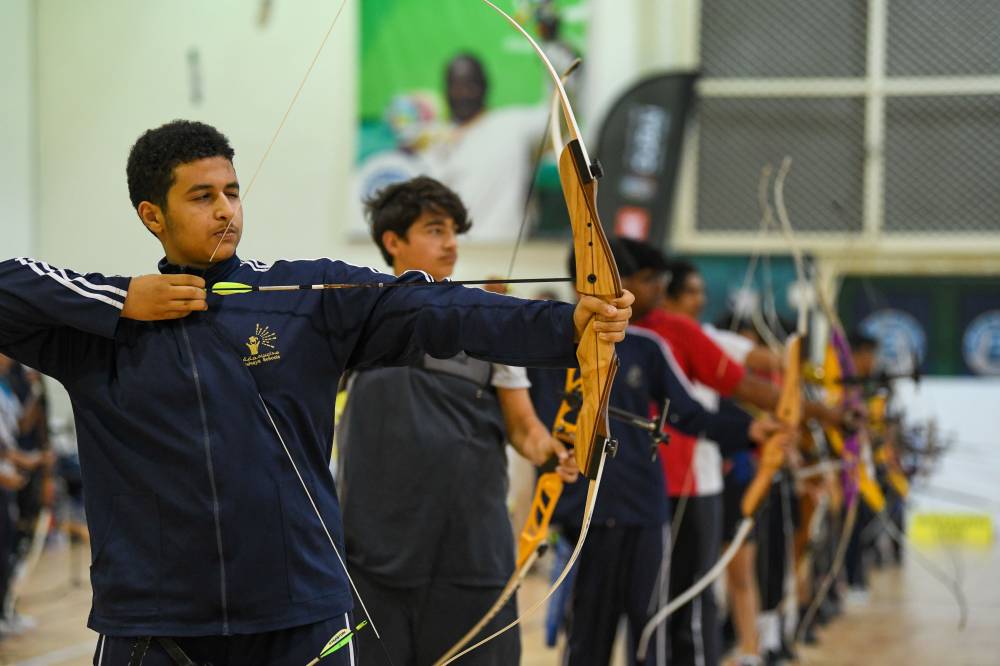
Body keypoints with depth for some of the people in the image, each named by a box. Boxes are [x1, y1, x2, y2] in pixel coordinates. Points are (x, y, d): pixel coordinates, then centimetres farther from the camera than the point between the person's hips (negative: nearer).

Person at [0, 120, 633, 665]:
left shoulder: (311, 296, 2)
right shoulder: (98, 327, 5)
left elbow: (431, 309, -10)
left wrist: (565, 325, -24)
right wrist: (118, 303, -8)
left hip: (302, 615, 0)